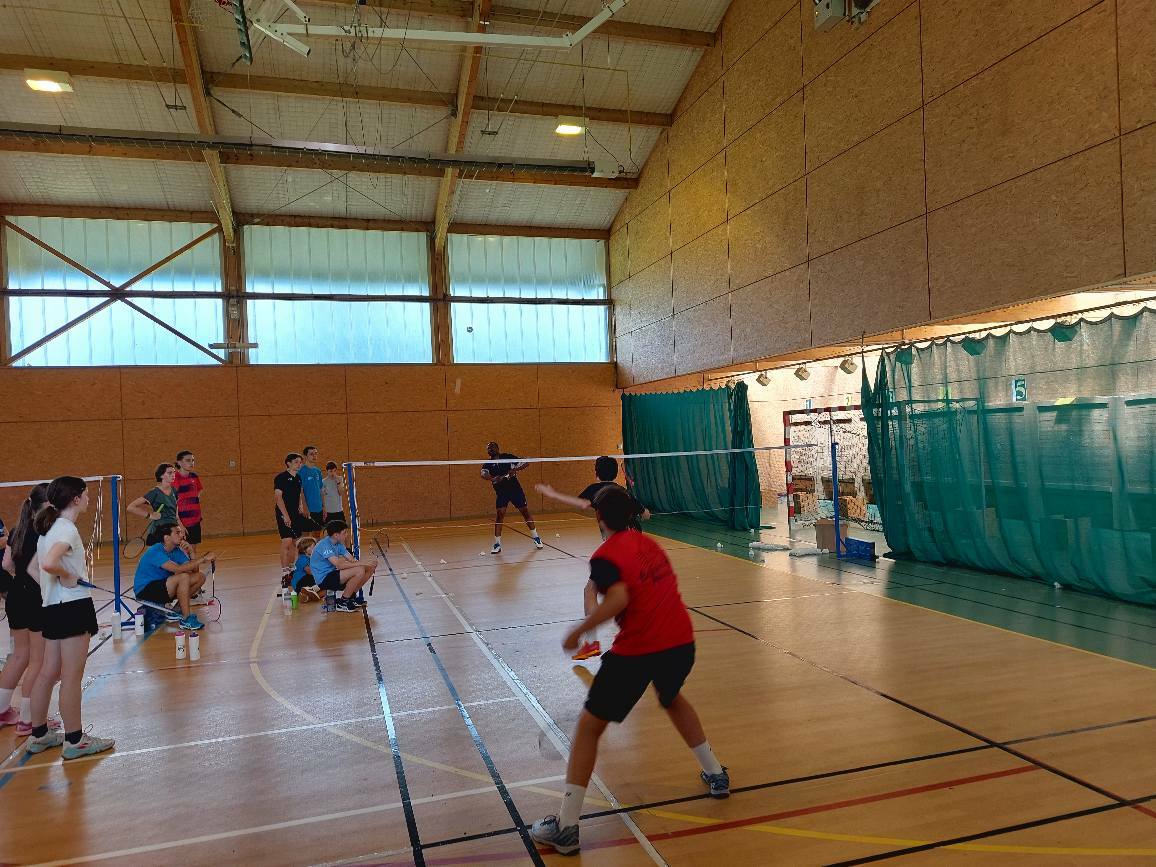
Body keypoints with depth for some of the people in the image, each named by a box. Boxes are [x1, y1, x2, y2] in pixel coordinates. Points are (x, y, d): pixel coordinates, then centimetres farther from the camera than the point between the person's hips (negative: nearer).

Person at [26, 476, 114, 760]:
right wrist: (68, 577, -16)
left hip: (52, 608, 9)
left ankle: (39, 735, 28)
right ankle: (74, 741, 9)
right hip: (72, 606, -9)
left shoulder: (49, 527, 12)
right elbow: (49, 564, -33)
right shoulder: (67, 529, -17)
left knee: (49, 673, 17)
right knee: (72, 677, 0)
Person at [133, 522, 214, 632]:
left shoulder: (177, 550, 4)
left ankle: (176, 609, 0)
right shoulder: (156, 552, -23)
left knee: (200, 576, -3)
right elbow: (178, 569, -36)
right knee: (183, 577, -31)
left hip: (163, 587, 9)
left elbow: (194, 570, -3)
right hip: (144, 590, -9)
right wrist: (203, 559, -33)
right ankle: (186, 619, -25)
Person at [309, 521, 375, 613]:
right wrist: (362, 563, -30)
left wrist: (367, 562, -15)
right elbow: (339, 565, -31)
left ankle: (351, 596, 11)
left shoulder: (338, 544, 9)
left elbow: (352, 560, 4)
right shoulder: (325, 545, -20)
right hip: (324, 579, -9)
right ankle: (342, 602, -12)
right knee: (359, 571, -27)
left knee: (369, 568, 0)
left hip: (332, 574, 9)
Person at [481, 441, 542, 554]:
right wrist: (493, 479, -43)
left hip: (515, 489, 0)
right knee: (499, 514, -14)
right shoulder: (488, 464, 0)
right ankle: (497, 544, -7)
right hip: (501, 492, 0)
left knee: (525, 512, 6)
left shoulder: (508, 457, -3)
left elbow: (525, 463, -3)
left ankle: (536, 537, 22)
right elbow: (484, 474, -22)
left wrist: (515, 469, -21)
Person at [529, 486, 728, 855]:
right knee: (672, 699, 38)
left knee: (588, 727, 7)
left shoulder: (605, 556, -9)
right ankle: (715, 774, 46)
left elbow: (618, 598, -24)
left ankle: (565, 826, 8)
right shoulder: (649, 542, 12)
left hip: (637, 651, -7)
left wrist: (579, 630, -16)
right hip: (682, 641, 7)